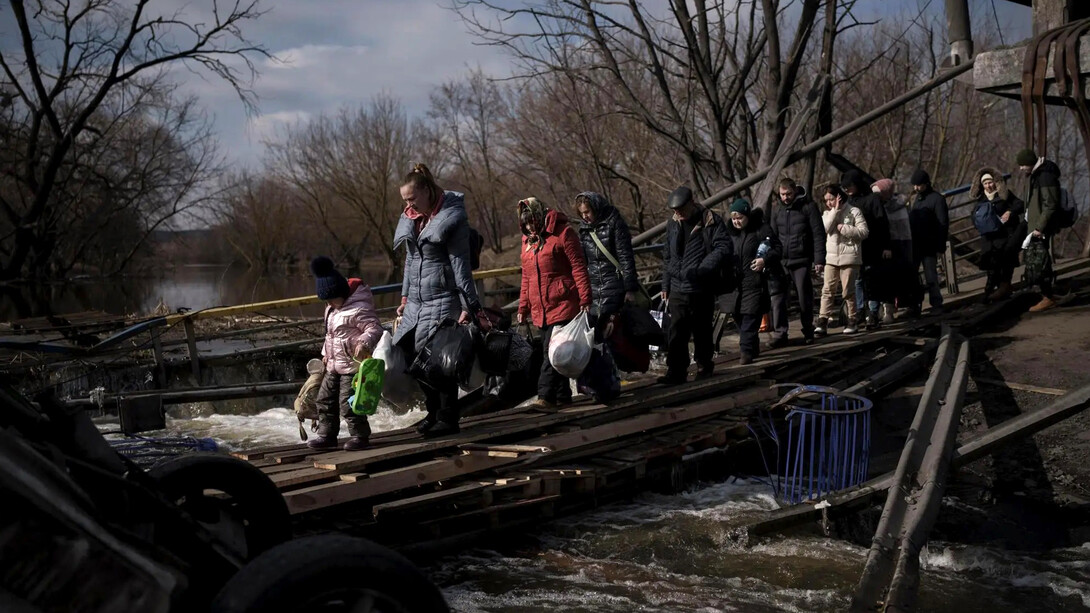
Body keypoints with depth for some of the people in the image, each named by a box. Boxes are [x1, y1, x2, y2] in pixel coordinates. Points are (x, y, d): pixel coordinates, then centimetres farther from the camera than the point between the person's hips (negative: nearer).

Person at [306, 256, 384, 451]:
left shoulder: (358, 308, -17)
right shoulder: (332, 309, 13)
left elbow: (374, 328, -22)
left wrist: (364, 342, -38)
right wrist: (326, 352, 24)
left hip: (353, 365, -10)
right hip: (334, 366, 10)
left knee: (348, 402, -8)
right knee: (325, 399, 13)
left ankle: (359, 435, 7)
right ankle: (326, 435, 23)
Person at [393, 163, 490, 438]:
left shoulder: (452, 217, -11)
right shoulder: (411, 218, 11)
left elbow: (461, 264, -12)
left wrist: (469, 306, -13)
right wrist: (405, 296, 19)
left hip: (443, 299, -8)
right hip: (417, 302, 8)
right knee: (415, 356, 8)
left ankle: (448, 418, 7)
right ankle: (434, 412, 24)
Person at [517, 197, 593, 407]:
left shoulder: (562, 233, -6)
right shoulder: (527, 239, 16)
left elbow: (578, 268, -9)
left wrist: (585, 299, -14)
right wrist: (523, 307, 17)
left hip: (563, 306, -7)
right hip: (540, 310, 7)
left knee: (554, 352, -12)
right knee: (551, 353, 9)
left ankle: (546, 396, -12)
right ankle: (563, 396, 16)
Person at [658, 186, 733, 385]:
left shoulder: (711, 221, -6)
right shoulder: (673, 224, 11)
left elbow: (724, 248, -15)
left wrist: (700, 269, -23)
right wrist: (665, 286, 15)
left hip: (702, 288, -4)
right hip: (678, 289, 4)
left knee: (702, 330, 8)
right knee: (676, 332, -4)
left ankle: (705, 364, 27)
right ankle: (676, 372, -3)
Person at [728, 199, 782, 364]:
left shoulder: (762, 229, -6)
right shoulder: (731, 232, 11)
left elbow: (777, 249, -4)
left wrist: (765, 260, -19)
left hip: (755, 280, -6)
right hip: (736, 280, 6)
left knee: (750, 315, -11)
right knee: (738, 315, 9)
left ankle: (747, 349, -11)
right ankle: (752, 347, 24)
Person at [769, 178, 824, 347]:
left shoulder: (808, 207, -2)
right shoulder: (777, 211, 12)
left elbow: (818, 235, -5)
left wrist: (819, 259, -11)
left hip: (802, 262, -4)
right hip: (781, 262, 4)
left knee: (805, 299, 3)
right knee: (777, 298, -3)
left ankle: (808, 333, 17)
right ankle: (779, 334, 2)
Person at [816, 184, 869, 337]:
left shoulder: (854, 211, -2)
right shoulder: (827, 214, 13)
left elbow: (863, 232, -9)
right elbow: (825, 228, -7)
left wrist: (844, 228, -14)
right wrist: (835, 210, -9)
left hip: (849, 257, -4)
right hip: (831, 257, 4)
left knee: (848, 291, 1)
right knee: (827, 289, -4)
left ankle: (852, 321, 11)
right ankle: (823, 322, -7)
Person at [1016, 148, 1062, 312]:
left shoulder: (1046, 177, -15)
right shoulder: (1035, 176, 15)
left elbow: (1051, 205, -20)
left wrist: (1040, 227, -22)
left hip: (1041, 230, -10)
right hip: (1033, 227, 10)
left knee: (1038, 264, -7)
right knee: (1034, 263, 10)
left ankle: (1048, 298, 0)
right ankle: (1047, 294, 17)